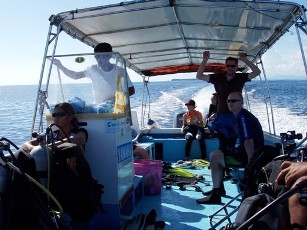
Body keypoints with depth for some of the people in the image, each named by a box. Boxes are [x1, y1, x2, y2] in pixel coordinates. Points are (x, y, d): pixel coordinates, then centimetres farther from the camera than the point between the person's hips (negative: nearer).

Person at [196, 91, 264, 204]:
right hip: (243, 150, 11)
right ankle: (219, 188, 23)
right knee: (214, 154, 15)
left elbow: (249, 141, -26)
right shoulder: (239, 116, 13)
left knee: (215, 158, -18)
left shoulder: (243, 117, -20)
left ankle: (215, 196, -10)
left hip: (248, 154, -11)